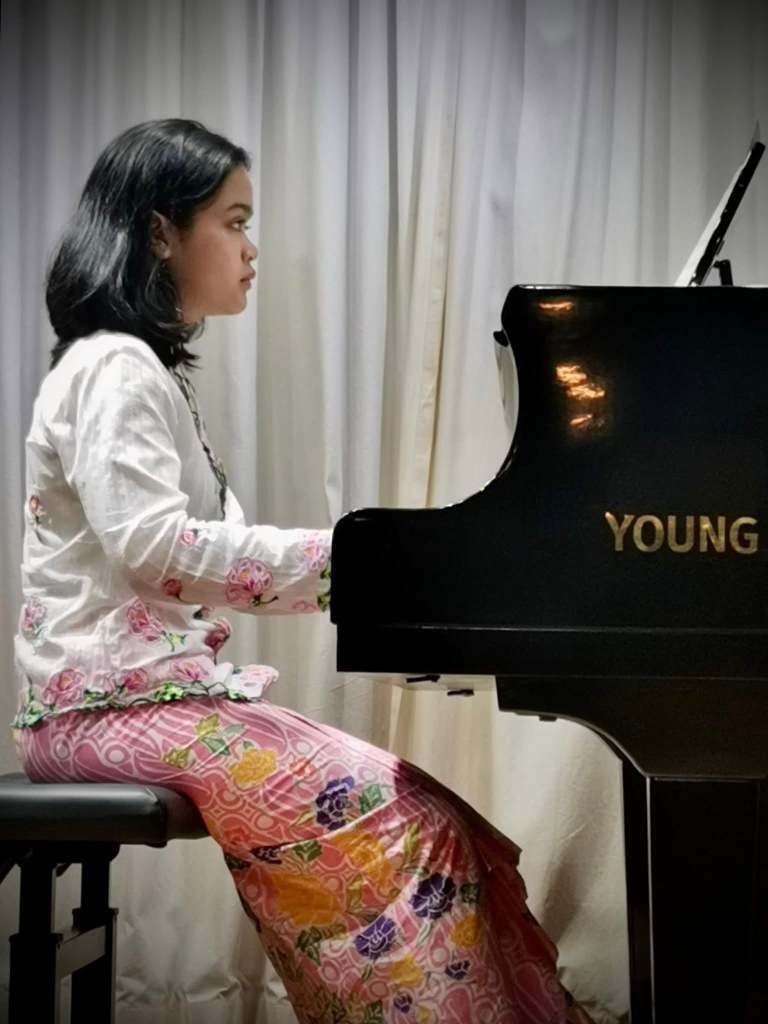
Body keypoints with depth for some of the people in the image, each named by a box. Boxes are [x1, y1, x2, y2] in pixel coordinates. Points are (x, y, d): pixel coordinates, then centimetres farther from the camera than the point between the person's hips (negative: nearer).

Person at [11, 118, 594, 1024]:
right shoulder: (114, 369, -9)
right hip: (115, 700, -9)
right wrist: (346, 552, -21)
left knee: (409, 814, -5)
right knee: (388, 813, -21)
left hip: (165, 685, 9)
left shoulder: (146, 372, 22)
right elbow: (149, 544, -22)